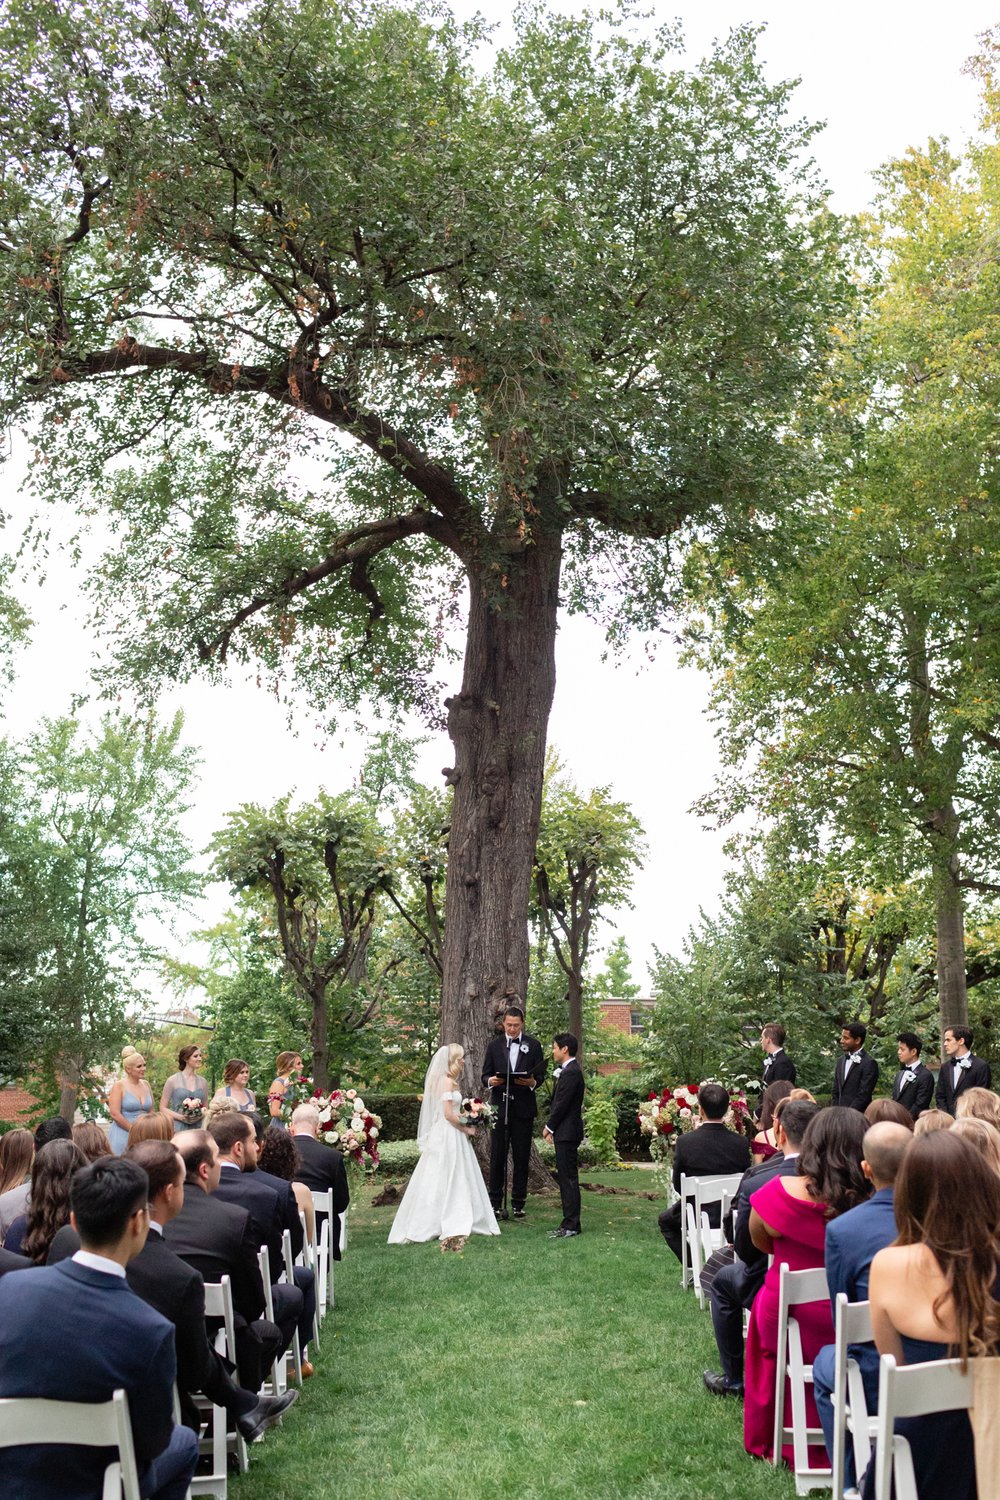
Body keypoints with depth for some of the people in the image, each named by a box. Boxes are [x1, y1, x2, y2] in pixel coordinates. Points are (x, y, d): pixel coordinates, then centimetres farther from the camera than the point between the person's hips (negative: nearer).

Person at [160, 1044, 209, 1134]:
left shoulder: (202, 1082, 12)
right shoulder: (173, 1081, 2)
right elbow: (163, 1108, 1)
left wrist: (201, 1115, -3)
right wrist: (181, 1117, -12)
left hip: (197, 1128, 3)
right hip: (178, 1128, -3)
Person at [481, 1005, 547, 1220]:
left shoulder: (533, 1045, 6)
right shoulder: (494, 1045, 8)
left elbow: (541, 1075, 5)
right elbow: (485, 1075, 7)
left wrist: (533, 1082, -17)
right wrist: (490, 1081, -15)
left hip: (523, 1107, 0)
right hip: (500, 1106, 0)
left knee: (521, 1157, 3)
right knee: (497, 1156, 0)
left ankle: (518, 1203, 10)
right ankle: (496, 1202, 8)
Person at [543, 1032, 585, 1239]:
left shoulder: (571, 1072, -17)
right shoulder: (569, 1070, 15)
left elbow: (562, 1104, -19)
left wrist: (549, 1127, -8)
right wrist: (552, 1127, 11)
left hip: (567, 1133, -10)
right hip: (565, 1131, 10)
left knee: (569, 1178, -7)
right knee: (565, 1177, 13)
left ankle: (571, 1226, -4)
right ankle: (569, 1223, 18)